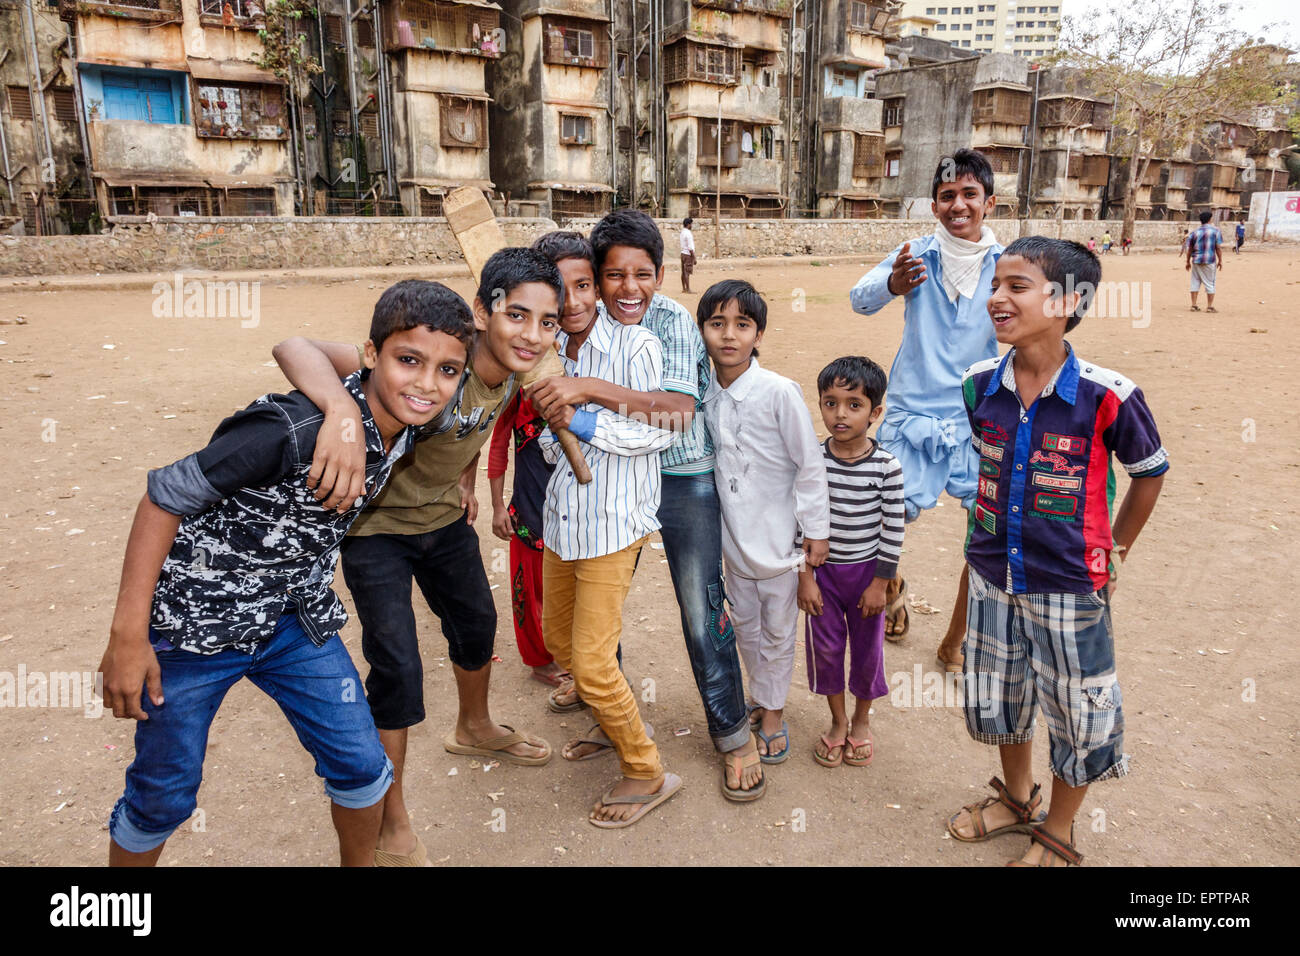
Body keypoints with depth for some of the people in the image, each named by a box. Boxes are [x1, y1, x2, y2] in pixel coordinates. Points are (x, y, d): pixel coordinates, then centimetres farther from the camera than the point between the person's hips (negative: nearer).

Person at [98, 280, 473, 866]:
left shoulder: (405, 428, -11)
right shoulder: (293, 429, -32)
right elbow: (164, 497, -23)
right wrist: (128, 635, -21)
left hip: (294, 619, 6)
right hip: (194, 618, -5)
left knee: (361, 766, 7)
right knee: (163, 796, 10)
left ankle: (361, 863, 35)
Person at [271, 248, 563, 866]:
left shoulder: (511, 372, -14)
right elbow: (294, 348, -46)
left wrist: (467, 476, 4)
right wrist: (343, 414, -63)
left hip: (445, 519, 7)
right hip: (376, 525, -7)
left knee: (476, 623, 22)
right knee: (397, 667, -7)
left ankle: (474, 729, 53)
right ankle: (391, 827, 15)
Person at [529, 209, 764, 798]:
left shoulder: (675, 322, -20)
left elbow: (679, 410, -36)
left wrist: (591, 389, -41)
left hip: (684, 479, -5)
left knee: (701, 610, -3)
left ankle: (732, 732, 17)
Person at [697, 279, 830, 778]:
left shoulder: (779, 392, -19)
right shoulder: (703, 395, -3)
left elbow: (809, 464, -13)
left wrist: (816, 529, -10)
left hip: (778, 536, -5)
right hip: (733, 534, 5)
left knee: (778, 631, 12)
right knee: (745, 625, 20)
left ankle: (774, 713, 32)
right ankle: (760, 700, 41)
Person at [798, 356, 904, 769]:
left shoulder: (887, 467, -14)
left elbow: (893, 529, -8)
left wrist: (880, 583, -7)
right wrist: (805, 577, -6)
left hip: (866, 571, -1)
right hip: (822, 570, 1)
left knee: (867, 648, 13)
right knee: (825, 646, 11)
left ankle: (861, 721, 38)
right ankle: (837, 722, 34)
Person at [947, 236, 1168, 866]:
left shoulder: (1106, 396, -20)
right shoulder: (979, 385, -7)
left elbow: (1149, 471, -3)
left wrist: (1115, 551, 4)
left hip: (1070, 584, -4)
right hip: (993, 573, 5)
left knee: (1077, 716, 12)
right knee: (996, 697, 21)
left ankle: (1058, 833, 37)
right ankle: (1017, 797, 48)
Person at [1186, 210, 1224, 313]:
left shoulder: (1195, 233, 3)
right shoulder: (1215, 230, -3)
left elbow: (1189, 249, 6)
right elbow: (1218, 247, -4)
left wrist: (1188, 262, 16)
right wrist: (1220, 260, 5)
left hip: (1196, 261, 2)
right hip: (1209, 261, -2)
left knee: (1195, 282, 10)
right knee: (1210, 283, 5)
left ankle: (1194, 305, 10)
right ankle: (1210, 306, 8)